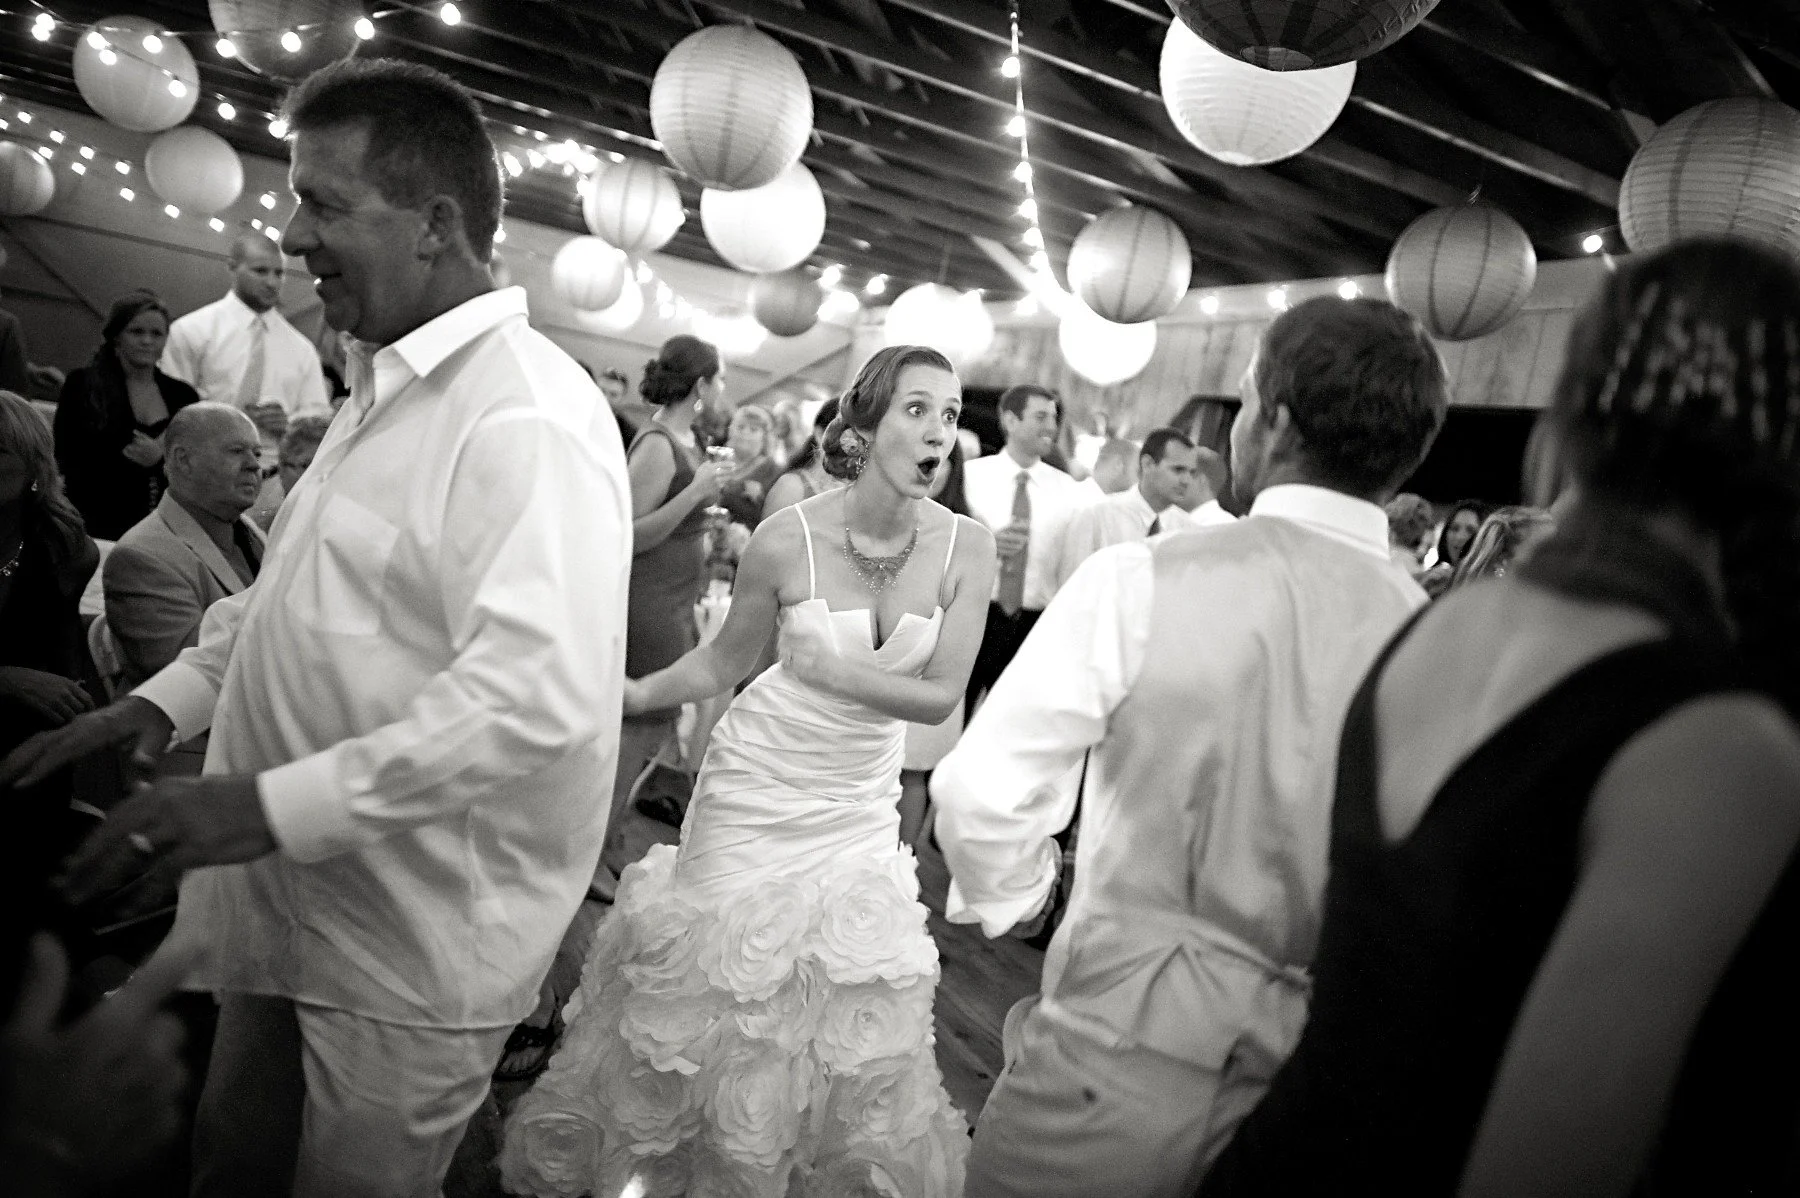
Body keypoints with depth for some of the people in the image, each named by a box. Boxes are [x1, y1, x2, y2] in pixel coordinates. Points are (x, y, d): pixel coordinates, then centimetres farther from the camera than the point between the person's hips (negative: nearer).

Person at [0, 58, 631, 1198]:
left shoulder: (528, 414, -23)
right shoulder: (387, 388, 10)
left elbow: (539, 696, -33)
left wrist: (272, 804, -30)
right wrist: (166, 700, 7)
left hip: (409, 955, -9)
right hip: (281, 906, 9)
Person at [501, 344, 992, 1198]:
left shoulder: (966, 547, -13)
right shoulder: (787, 537, -16)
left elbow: (940, 695, -12)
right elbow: (722, 663, -4)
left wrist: (825, 665, -19)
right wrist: (631, 693, -15)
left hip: (861, 807, 2)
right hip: (758, 786, -1)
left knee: (854, 1012, 12)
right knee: (715, 982, 13)